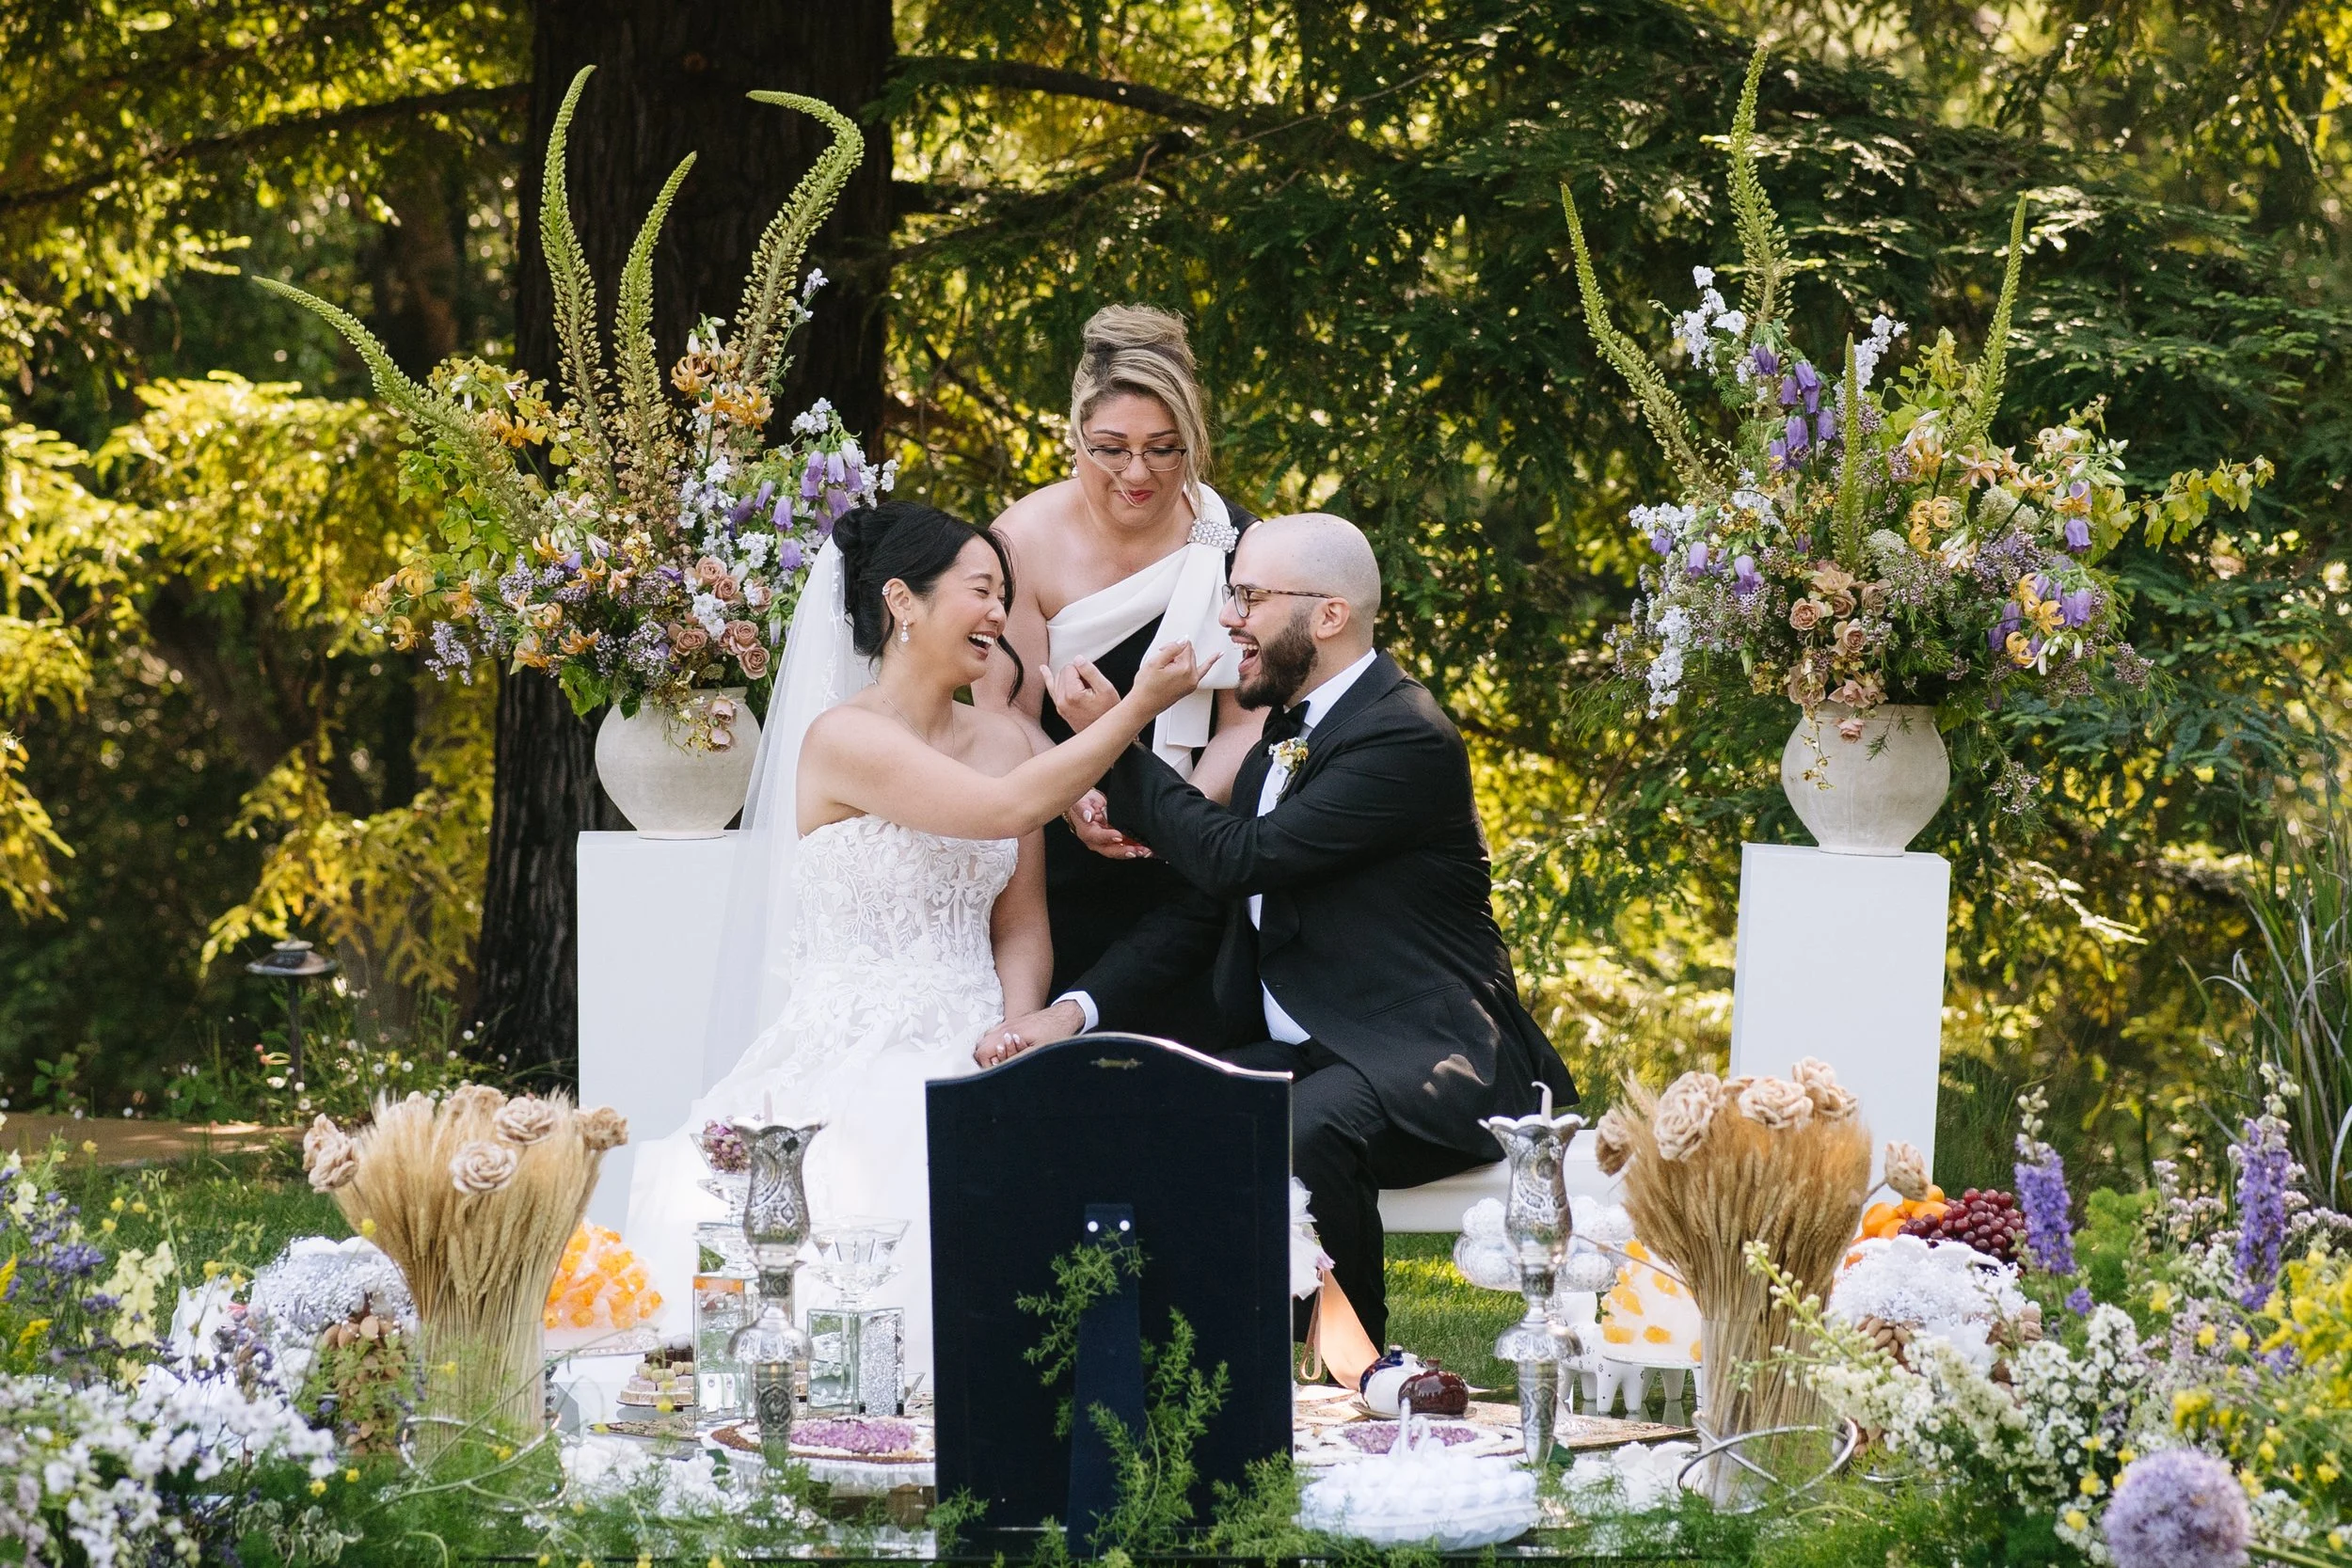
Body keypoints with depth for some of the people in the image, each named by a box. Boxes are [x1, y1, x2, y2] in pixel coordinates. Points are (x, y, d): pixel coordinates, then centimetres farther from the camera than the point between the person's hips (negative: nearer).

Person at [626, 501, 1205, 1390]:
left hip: (972, 1050, 5)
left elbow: (1022, 926, 14)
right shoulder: (844, 741, -7)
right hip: (857, 1049, -5)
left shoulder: (1007, 743, 15)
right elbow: (1009, 810, -18)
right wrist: (1138, 708, -10)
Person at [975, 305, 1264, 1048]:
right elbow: (1003, 714, -7)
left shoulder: (1228, 542, -3)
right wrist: (1073, 803, -25)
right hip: (1057, 869, -2)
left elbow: (1243, 721, -3)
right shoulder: (1027, 541, -8)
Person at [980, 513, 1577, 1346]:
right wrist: (1077, 1007, -2)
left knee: (1302, 1133, -37)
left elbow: (1238, 860, -20)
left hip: (1425, 1058, -8)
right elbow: (1203, 904, 13)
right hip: (1303, 1053, 8)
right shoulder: (1284, 735, 15)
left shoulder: (1406, 739, -15)